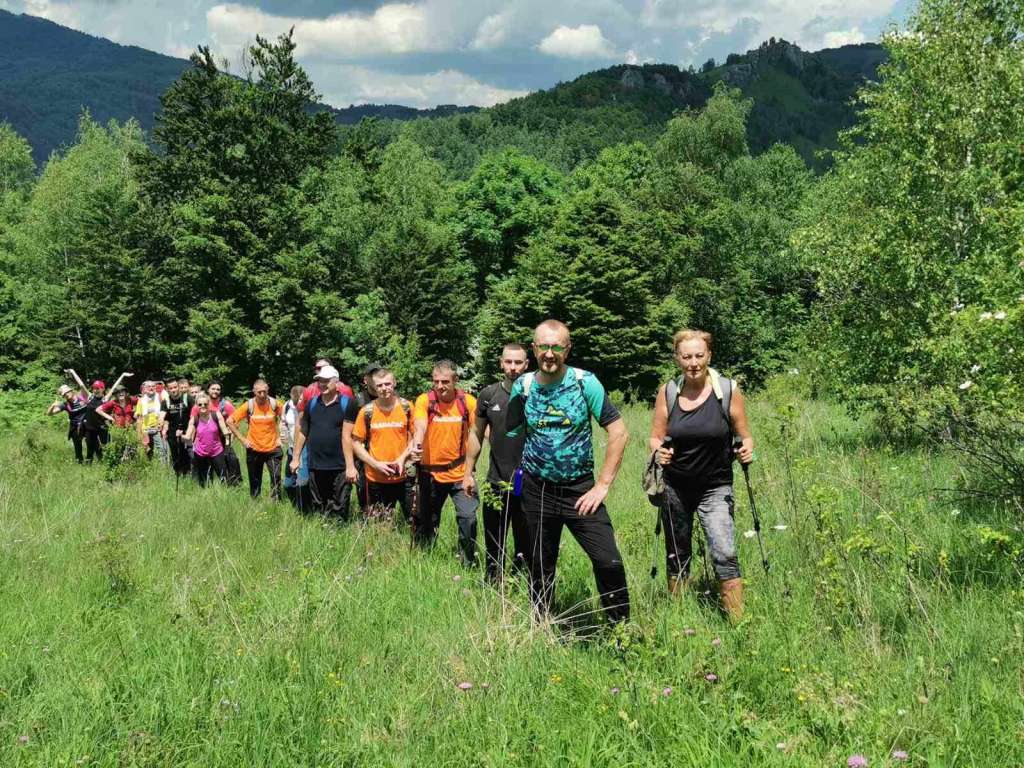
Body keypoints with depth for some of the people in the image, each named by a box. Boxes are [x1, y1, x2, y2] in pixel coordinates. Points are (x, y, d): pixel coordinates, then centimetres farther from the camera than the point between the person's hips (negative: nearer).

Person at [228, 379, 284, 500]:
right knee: (255, 482, 12)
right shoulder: (248, 406, -8)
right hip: (254, 450, 1)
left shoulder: (275, 404, -7)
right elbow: (230, 421, -2)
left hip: (272, 449, -1)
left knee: (276, 478, -10)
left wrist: (280, 436, -1)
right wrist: (242, 439, -5)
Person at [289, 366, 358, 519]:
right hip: (315, 466, 5)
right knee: (317, 510, 13)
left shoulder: (347, 403, -6)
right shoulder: (311, 403, 8)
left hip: (339, 468, -5)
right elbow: (302, 431, 16)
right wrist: (296, 458, 15)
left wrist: (350, 466, -14)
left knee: (338, 512, -2)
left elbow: (346, 436, -11)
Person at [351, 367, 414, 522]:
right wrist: (376, 464, -9)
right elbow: (356, 444, 2)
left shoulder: (406, 407, -2)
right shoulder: (367, 411, -3)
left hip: (404, 476, 0)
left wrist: (403, 458, -11)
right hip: (377, 479, 0)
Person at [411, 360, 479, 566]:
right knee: (427, 520, 12)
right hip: (430, 473, 0)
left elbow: (473, 433, -1)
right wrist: (416, 445, -43)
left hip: (460, 472, 0)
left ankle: (469, 562, 7)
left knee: (468, 516, -10)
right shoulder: (424, 401, -7)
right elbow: (420, 427, -22)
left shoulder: (468, 401, -4)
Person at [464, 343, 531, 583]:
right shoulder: (489, 395, 2)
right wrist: (468, 472, 8)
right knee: (494, 546, 11)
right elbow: (477, 435, 10)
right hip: (496, 482, 2)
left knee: (525, 544, 9)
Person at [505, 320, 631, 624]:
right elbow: (510, 434, 11)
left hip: (580, 489, -2)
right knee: (541, 567, 12)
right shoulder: (522, 386, -2)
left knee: (609, 562, -11)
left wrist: (603, 485, -11)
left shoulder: (585, 382, -9)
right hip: (537, 491, 2)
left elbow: (619, 433, -9)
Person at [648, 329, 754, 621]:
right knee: (677, 558, 12)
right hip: (675, 486, 2)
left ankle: (738, 623, -11)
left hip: (715, 487, -2)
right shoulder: (667, 392, -2)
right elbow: (655, 438, 5)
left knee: (724, 555, -16)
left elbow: (745, 437, 2)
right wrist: (659, 452, -17)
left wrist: (747, 449, -20)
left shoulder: (728, 390, -6)